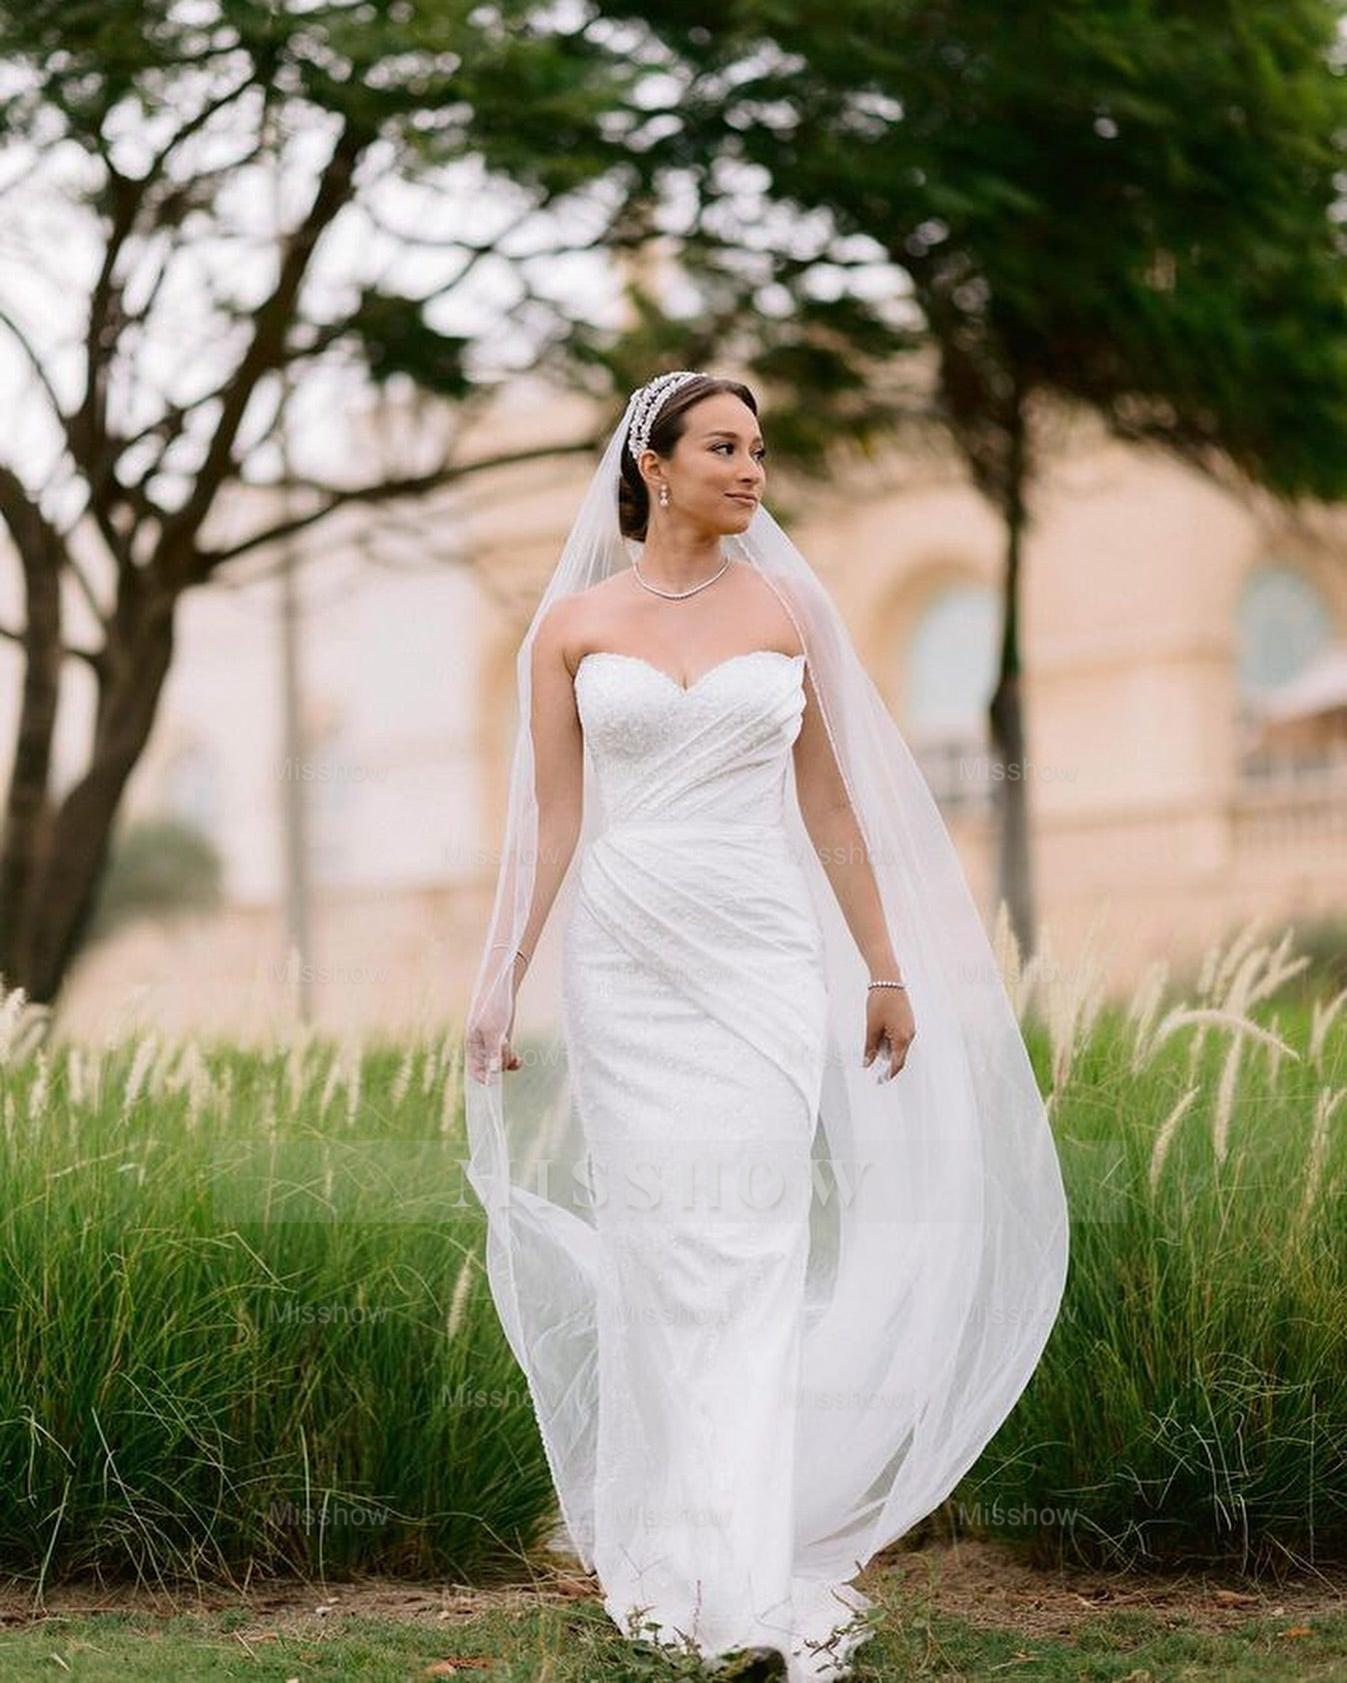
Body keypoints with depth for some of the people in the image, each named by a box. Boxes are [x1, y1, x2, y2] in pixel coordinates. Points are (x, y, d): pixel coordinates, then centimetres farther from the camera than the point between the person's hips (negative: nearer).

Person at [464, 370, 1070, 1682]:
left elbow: (830, 804, 10)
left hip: (764, 960, 0)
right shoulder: (572, 623, 3)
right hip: (625, 963, 0)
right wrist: (501, 983, 1)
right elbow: (549, 820, 4)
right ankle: (665, 1559, 15)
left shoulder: (786, 609, 6)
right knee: (653, 1257, 2)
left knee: (752, 1255, -6)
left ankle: (755, 1576, -4)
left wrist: (886, 966, 11)